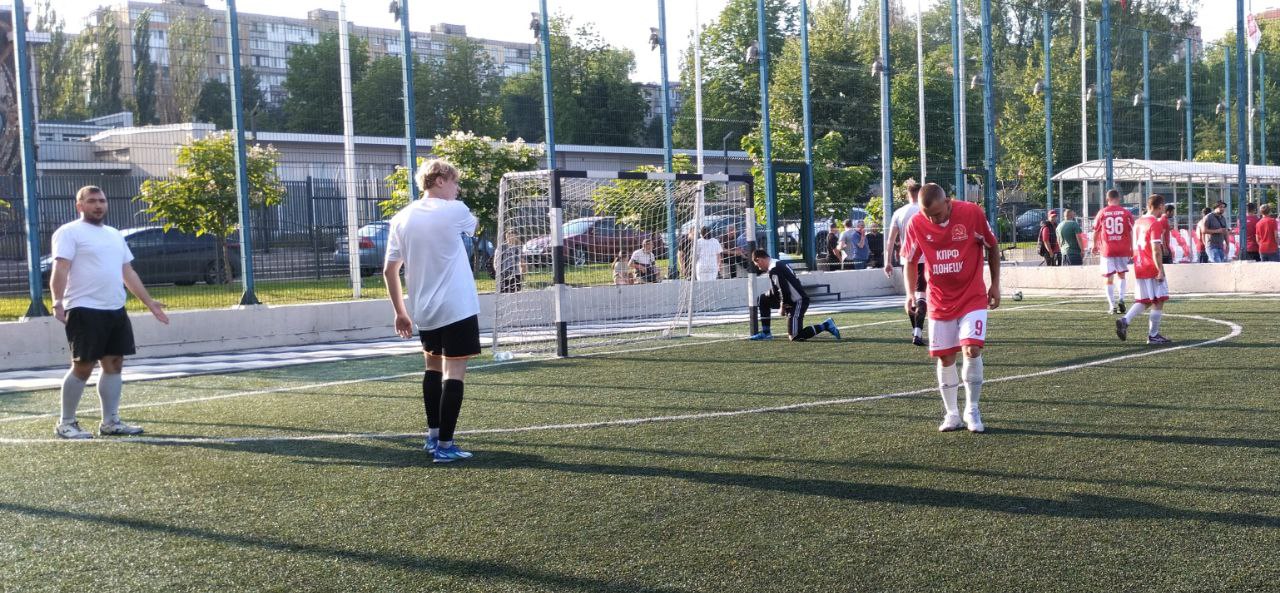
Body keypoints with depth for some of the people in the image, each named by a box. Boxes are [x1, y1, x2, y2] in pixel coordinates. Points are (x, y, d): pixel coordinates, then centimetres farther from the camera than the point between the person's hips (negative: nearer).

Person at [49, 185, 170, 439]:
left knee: (114, 363, 7)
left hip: (116, 310, 7)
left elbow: (128, 272, 24)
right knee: (83, 366, -5)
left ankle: (110, 421, 14)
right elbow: (60, 269, -15)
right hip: (85, 311, -7)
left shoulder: (115, 234, 20)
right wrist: (58, 302, -27)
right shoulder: (69, 232, -4)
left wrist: (148, 301, 20)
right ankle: (66, 423, 7)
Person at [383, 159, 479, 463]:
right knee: (454, 372, -4)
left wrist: (400, 311, 15)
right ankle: (444, 445, -7)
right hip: (457, 309, -6)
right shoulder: (454, 210, -9)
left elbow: (389, 271, 7)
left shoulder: (401, 219, 4)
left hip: (423, 311, 6)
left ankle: (433, 435, 28)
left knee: (433, 368, 21)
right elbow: (473, 226, 15)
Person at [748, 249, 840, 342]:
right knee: (762, 300, 16)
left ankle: (825, 325, -3)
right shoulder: (778, 264, 14)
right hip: (792, 300, 10)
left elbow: (784, 290, -21)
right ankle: (766, 333, 18)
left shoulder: (774, 269, -17)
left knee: (794, 337, -11)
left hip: (798, 302, -10)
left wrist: (782, 307, -10)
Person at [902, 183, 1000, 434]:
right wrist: (910, 294, -2)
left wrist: (995, 284, 3)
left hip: (973, 297, -2)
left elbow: (992, 247, 1)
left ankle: (972, 411, 1)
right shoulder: (916, 224, -10)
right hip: (940, 301, 2)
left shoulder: (972, 213, -15)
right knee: (945, 358, 5)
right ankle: (952, 414, 19)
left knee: (972, 349, -15)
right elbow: (910, 261, 6)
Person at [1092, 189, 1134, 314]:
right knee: (1122, 275, 18)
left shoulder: (1102, 213, 0)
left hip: (1107, 250, -1)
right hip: (1123, 249, 1)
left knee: (1110, 278, 3)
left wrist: (1095, 246, 23)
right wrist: (1131, 248, 8)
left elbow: (1096, 231, 8)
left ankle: (1112, 306, 0)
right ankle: (1121, 298, -1)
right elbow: (1131, 232, -1)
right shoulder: (1126, 212, -1)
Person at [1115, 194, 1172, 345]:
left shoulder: (1138, 222, 12)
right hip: (1153, 269, -7)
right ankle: (1153, 335, 3)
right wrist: (1160, 271, -18)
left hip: (1140, 268, 8)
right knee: (1158, 301, 2)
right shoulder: (1155, 224, -13)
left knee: (1144, 301, 13)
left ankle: (1124, 321, -7)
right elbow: (1156, 250, -19)